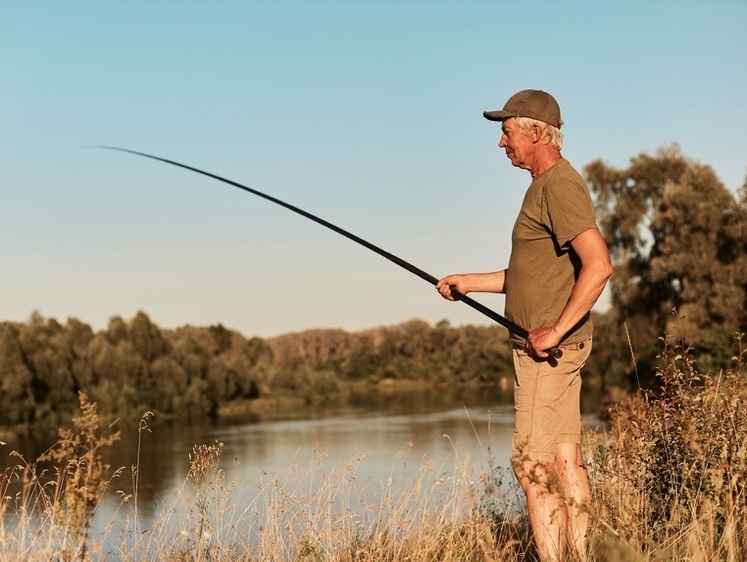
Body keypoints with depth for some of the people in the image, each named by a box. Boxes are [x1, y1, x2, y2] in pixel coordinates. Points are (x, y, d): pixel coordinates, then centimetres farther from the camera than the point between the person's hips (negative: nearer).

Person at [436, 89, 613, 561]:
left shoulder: (560, 186, -16)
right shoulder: (545, 186, 17)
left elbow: (598, 266, -26)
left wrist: (555, 331, -25)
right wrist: (469, 283, 17)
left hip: (549, 349, -10)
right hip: (554, 349, 10)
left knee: (532, 467, -9)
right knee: (566, 460, 10)